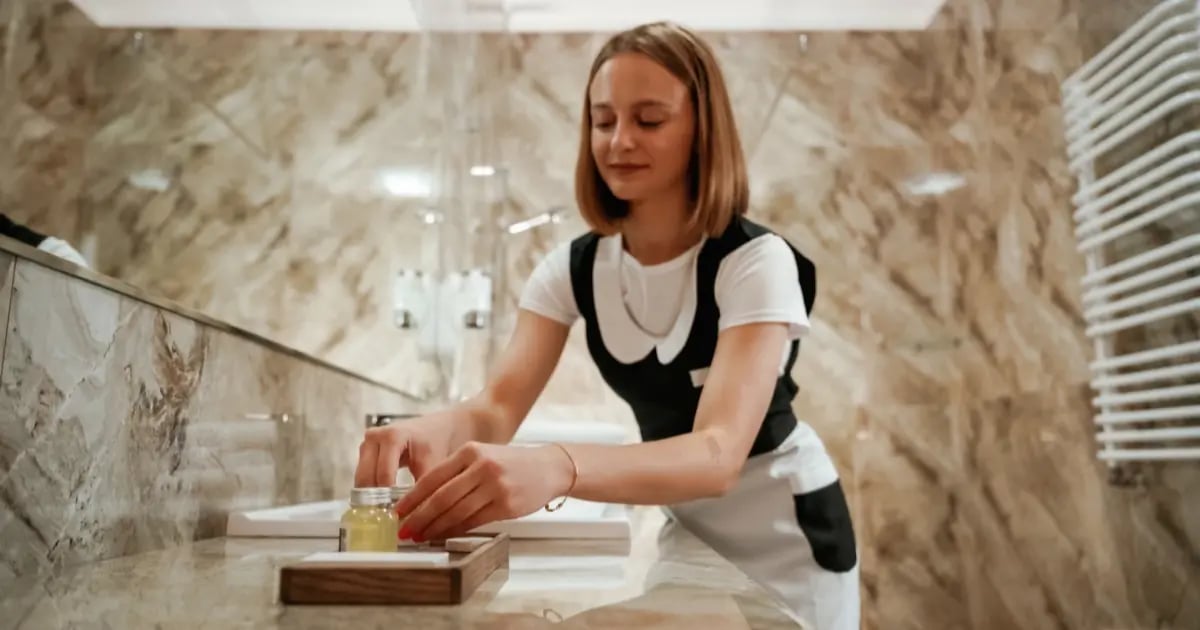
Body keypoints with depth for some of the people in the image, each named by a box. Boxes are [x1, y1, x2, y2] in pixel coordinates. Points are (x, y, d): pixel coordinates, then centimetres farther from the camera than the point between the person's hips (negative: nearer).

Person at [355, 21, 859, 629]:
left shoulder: (757, 261, -25)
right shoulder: (572, 268, -10)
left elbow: (718, 454, -38)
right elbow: (498, 405, -21)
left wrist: (555, 468, -56)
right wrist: (435, 430, -45)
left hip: (783, 539, -4)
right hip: (682, 528, 4)